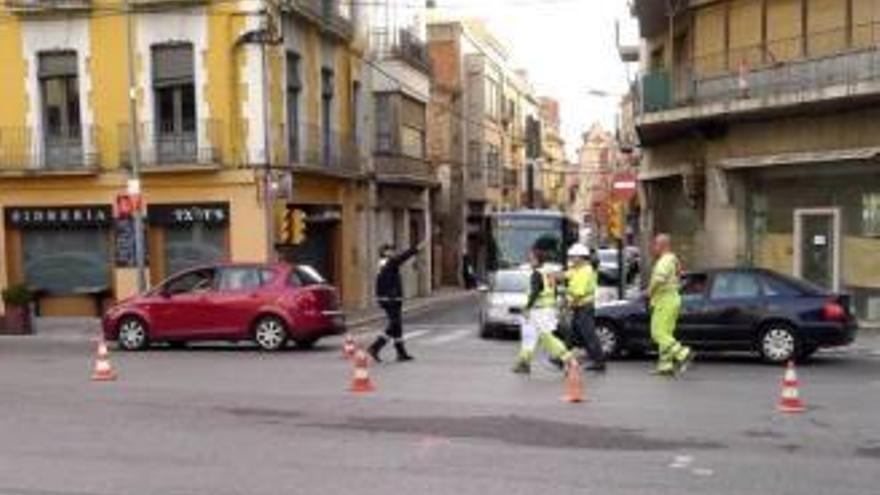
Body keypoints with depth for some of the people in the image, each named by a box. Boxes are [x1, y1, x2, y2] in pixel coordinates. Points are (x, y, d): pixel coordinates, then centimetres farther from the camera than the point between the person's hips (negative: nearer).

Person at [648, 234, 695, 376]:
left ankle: (683, 354, -13)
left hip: (665, 302, -10)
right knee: (665, 334, 9)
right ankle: (666, 366, 9)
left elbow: (659, 278, -33)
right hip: (671, 301, 10)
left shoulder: (665, 260, -16)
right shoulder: (672, 260, 17)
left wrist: (650, 290, -17)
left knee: (659, 334, -9)